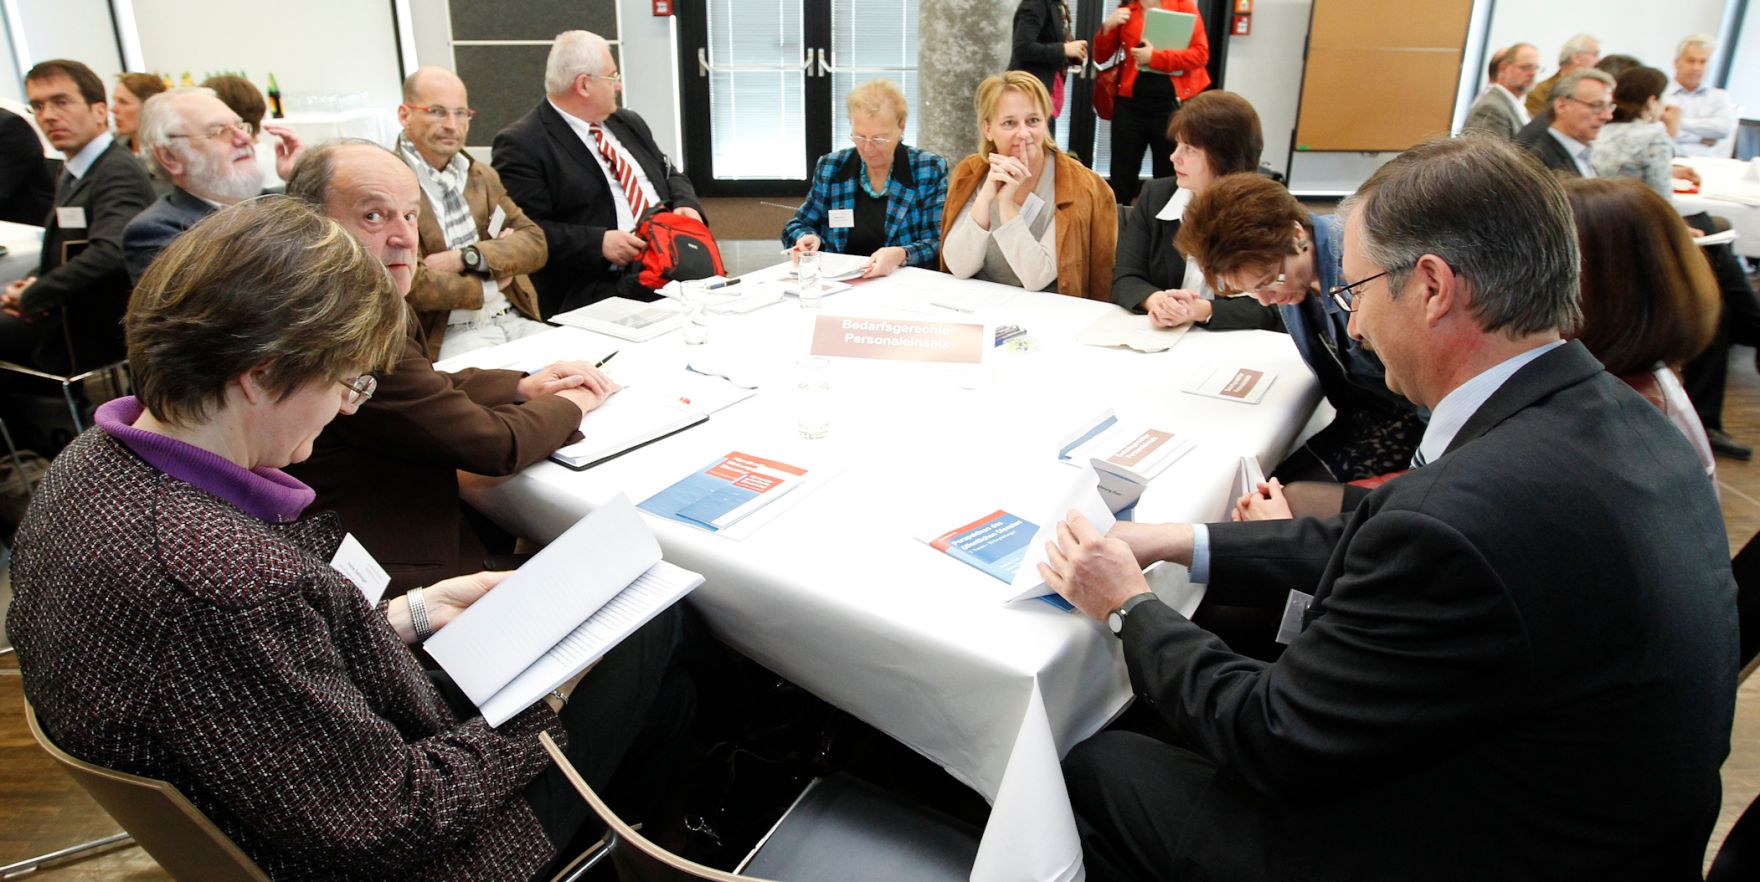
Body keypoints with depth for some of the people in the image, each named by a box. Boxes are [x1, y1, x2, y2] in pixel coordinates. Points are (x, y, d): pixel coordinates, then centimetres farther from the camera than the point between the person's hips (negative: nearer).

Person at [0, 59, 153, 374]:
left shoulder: (119, 172, -17)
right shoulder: (73, 174, 14)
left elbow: (110, 253, -32)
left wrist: (31, 297, -19)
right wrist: (31, 286, -2)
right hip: (62, 319, 8)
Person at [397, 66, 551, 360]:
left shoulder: (483, 176, 16)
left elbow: (535, 244, 5)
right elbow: (412, 285, -15)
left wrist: (466, 257, -10)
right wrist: (489, 287, -2)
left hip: (516, 320, 7)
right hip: (448, 336, -7)